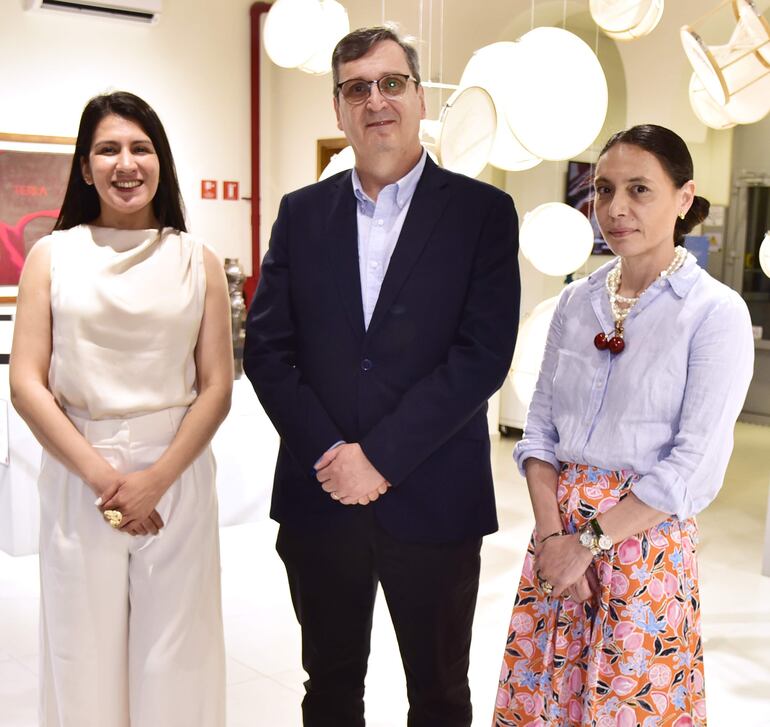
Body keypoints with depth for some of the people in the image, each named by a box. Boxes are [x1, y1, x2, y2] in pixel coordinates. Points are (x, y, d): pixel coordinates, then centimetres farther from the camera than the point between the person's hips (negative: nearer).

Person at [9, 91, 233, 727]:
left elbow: (217, 386, 1)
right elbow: (27, 384, -1)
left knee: (174, 650, 7)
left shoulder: (198, 262, 5)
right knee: (84, 649, 9)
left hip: (177, 478, 0)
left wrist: (155, 479, -10)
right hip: (78, 477, 0)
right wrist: (101, 476, -10)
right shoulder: (51, 257, 5)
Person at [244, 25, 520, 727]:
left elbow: (484, 353, -12)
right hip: (319, 498, 3)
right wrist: (329, 453, -11)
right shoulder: (302, 213, 6)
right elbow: (266, 348, 1)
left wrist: (380, 456, -16)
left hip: (433, 501, -2)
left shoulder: (484, 212, -3)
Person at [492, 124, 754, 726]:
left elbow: (695, 467, -14)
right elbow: (541, 423, 6)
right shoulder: (577, 301, 6)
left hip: (646, 537, -4)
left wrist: (588, 541, -15)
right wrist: (551, 530, -8)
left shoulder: (716, 312, -10)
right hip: (559, 533, 5)